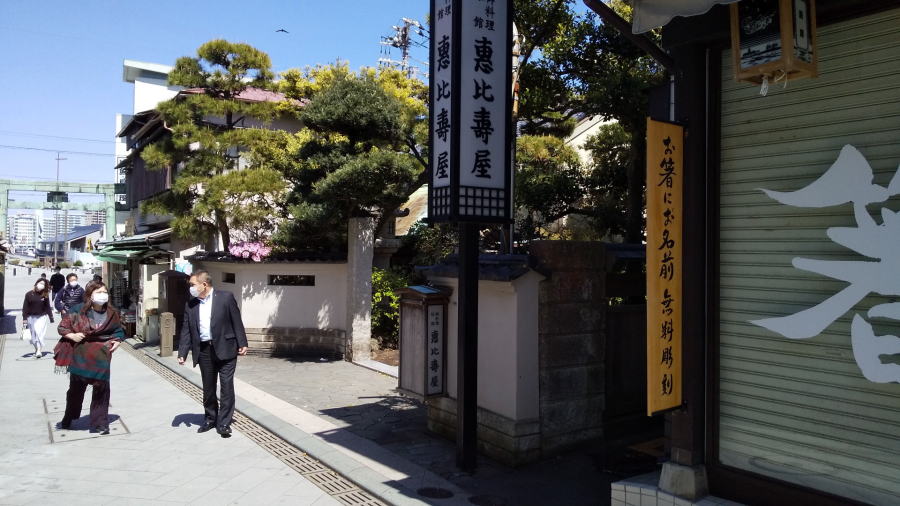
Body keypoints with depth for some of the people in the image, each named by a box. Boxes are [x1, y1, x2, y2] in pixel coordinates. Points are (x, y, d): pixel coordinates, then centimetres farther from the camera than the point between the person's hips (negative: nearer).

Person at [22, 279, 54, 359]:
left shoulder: (45, 295, 1)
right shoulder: (29, 294, -1)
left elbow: (48, 307, 7)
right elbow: (25, 306, 1)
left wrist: (51, 317, 6)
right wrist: (24, 318, -3)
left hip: (42, 317, -1)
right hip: (31, 317, 2)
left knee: (39, 333, -12)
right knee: (33, 334, 7)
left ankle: (39, 350, -12)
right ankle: (37, 348, 21)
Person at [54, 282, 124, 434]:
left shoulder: (111, 313, 0)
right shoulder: (78, 310, -7)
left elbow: (119, 331, 14)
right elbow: (62, 327, 0)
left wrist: (117, 341, -4)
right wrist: (71, 335, -17)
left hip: (101, 356, 1)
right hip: (80, 354, 0)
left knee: (101, 389, -1)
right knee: (76, 388, 14)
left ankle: (99, 424, 9)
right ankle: (67, 421, 38)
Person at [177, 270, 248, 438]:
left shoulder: (226, 297, -6)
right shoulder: (190, 304, 6)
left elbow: (237, 321, -4)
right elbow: (186, 330, 8)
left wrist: (242, 344, -7)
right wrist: (182, 353, 1)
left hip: (225, 348, -4)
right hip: (204, 350, 4)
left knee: (227, 386, -2)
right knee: (208, 388, 13)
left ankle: (224, 423, 7)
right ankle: (211, 419, 29)